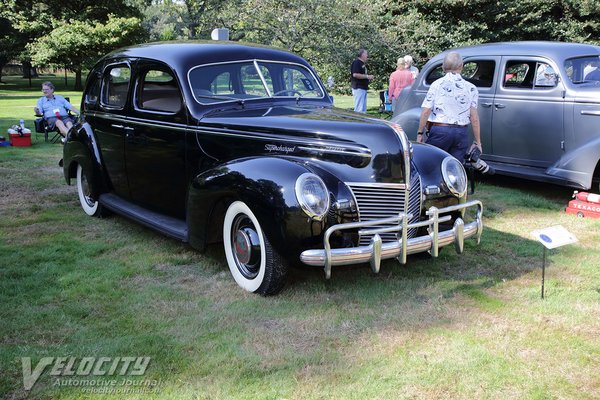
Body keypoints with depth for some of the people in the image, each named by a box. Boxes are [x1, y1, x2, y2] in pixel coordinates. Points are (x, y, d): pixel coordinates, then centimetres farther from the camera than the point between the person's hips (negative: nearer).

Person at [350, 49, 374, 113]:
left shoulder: (362, 63, 20)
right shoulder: (356, 62, -11)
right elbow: (355, 74, -22)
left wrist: (369, 77, 11)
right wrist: (367, 76, -18)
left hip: (363, 88, 11)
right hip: (358, 88, -11)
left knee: (363, 109, 12)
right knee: (359, 108, -13)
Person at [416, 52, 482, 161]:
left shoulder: (437, 84, 0)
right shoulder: (471, 88, 5)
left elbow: (426, 111, -5)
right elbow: (474, 118, 2)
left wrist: (420, 133, 2)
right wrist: (477, 142, 6)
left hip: (440, 130, -2)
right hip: (462, 133, 2)